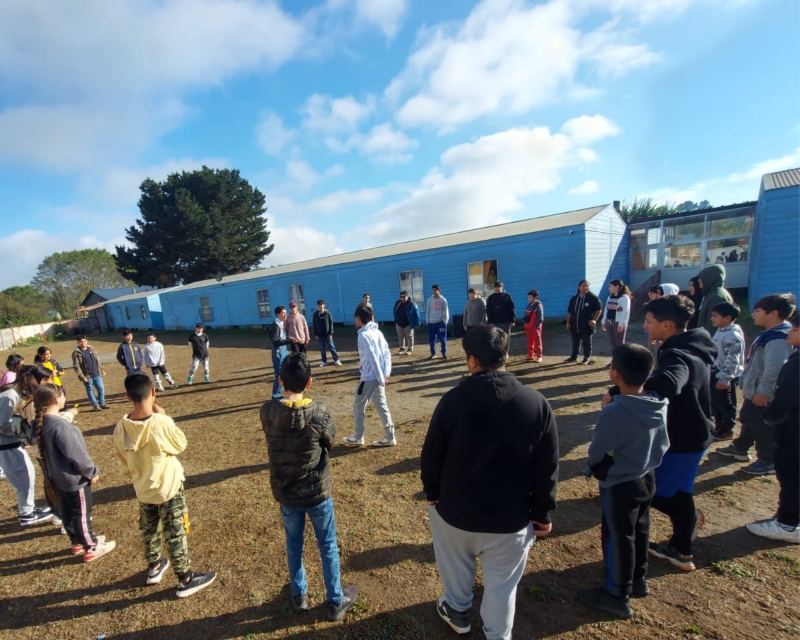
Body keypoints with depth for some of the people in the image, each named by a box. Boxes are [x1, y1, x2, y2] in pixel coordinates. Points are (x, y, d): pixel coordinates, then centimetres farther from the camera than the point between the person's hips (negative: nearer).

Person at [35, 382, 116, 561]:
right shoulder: (60, 425, -31)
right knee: (82, 514, 8)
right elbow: (76, 454, -25)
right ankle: (91, 548, 24)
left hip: (59, 477, 9)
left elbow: (52, 451, 11)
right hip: (75, 478, -9)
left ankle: (77, 542, 41)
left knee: (67, 512, 23)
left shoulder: (42, 422, -3)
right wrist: (92, 472, -12)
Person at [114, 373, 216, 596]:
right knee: (176, 534, 8)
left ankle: (154, 568, 46)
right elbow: (181, 445, -12)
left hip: (143, 490, 6)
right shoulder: (161, 423, -29)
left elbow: (123, 462, 2)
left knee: (149, 530, 25)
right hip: (168, 488, -5)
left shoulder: (121, 428, -12)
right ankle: (186, 580, 22)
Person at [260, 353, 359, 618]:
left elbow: (271, 442, 1)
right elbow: (330, 443, -7)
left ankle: (299, 595, 45)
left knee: (293, 544, 26)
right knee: (328, 546, 18)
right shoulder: (319, 412, -24)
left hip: (285, 492, 3)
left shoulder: (267, 411, -17)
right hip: (318, 491, -2)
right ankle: (336, 601, 36)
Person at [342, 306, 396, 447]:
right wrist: (386, 373, 7)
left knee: (358, 406, 9)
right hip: (378, 376, 8)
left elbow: (372, 358, -21)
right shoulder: (377, 332, 10)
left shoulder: (363, 335, -17)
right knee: (381, 406, 15)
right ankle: (389, 437, 20)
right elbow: (387, 353, 9)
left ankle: (357, 438, 22)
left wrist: (380, 378, -17)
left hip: (369, 377, -8)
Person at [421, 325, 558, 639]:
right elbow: (547, 468, -7)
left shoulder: (453, 400, -19)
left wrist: (432, 493, 8)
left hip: (455, 509, 1)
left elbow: (431, 455, -9)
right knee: (502, 582, 22)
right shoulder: (537, 403, -15)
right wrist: (542, 513, 6)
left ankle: (457, 611, 53)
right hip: (511, 516, 0)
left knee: (456, 566, 29)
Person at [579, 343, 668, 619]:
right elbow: (663, 445, 7)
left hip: (619, 486, -7)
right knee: (640, 531, 26)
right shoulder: (658, 404, -10)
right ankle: (638, 581, 47)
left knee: (617, 538, 12)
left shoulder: (614, 412, -34)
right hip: (647, 479, 7)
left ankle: (618, 596, 31)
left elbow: (595, 454, -20)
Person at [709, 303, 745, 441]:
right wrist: (712, 370, 23)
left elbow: (732, 359, -25)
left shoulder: (733, 335, -23)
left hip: (727, 377, -9)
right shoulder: (720, 331, 8)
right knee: (715, 401, 19)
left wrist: (725, 379, -25)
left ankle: (727, 430, 20)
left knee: (726, 404, 5)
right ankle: (719, 425, 35)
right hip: (717, 373, 9)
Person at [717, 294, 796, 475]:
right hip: (754, 391, 11)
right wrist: (747, 385, 23)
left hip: (764, 396, -11)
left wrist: (763, 392, -26)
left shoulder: (778, 338, -24)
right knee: (748, 420, 23)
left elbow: (774, 369, -29)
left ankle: (769, 462, 16)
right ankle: (740, 448, 39)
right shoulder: (769, 334, 10)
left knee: (762, 427, 2)